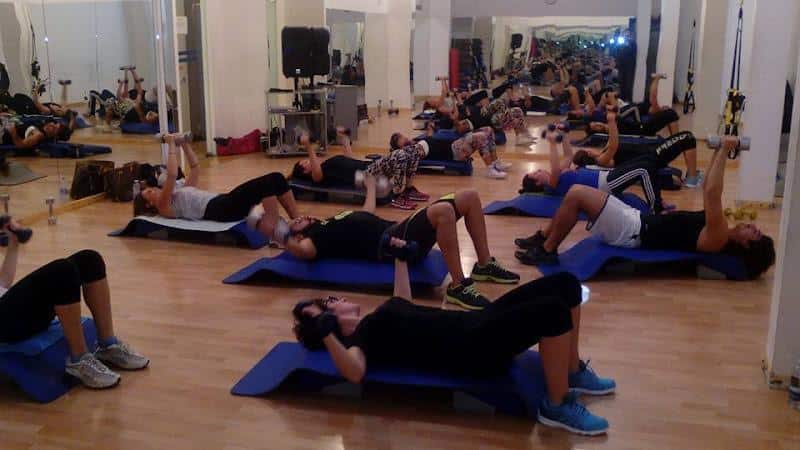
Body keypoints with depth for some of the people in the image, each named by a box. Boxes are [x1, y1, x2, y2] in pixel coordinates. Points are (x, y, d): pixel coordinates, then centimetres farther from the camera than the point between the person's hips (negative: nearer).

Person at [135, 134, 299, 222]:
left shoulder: (179, 193, 31)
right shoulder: (164, 208, 5)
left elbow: (195, 168, 33)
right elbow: (172, 175, -12)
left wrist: (184, 144, 22)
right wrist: (172, 146, -4)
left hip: (223, 203, 10)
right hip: (216, 210, -10)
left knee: (276, 178, -7)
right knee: (268, 184, -27)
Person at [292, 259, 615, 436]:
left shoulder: (373, 319, 22)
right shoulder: (357, 337, -5)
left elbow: (404, 302, 40)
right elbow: (356, 373, -25)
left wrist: (400, 255, 46)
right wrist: (325, 334, -32)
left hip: (475, 323, 10)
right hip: (473, 350, -10)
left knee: (565, 285, 0)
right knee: (553, 311, -30)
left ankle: (574, 373, 16)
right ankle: (558, 406, -12)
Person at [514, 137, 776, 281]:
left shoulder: (717, 241, -17)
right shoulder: (717, 231, 10)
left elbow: (712, 194, -28)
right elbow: (710, 192, 20)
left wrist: (725, 151, -25)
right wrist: (718, 152, 14)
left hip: (635, 233, -10)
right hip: (638, 220, 10)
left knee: (576, 194, -17)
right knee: (578, 193, 9)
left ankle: (547, 251, -3)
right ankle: (543, 239, 17)